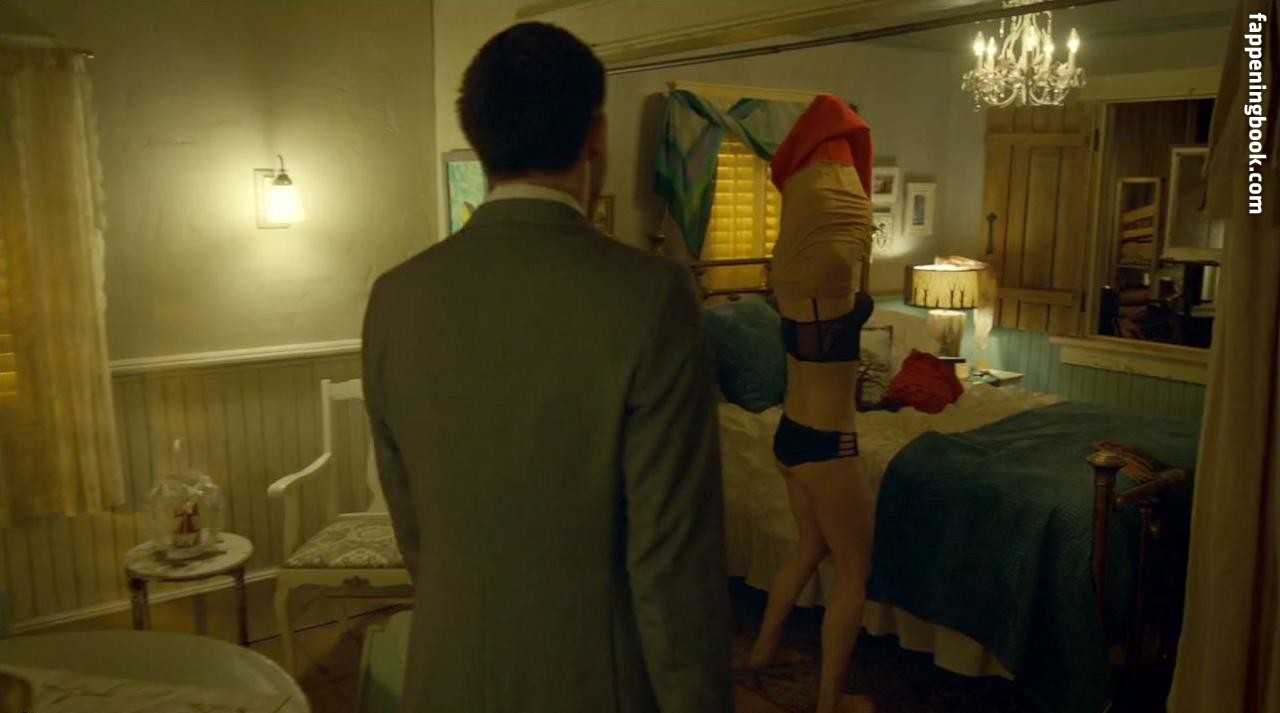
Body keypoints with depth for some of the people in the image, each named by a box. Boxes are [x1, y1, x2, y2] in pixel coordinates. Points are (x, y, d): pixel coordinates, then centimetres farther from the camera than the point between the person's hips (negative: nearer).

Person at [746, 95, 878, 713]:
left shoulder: (795, 280, 5)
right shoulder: (834, 284, -21)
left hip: (791, 433, 9)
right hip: (826, 443, -9)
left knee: (812, 546, 29)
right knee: (854, 570, 8)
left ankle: (764, 647, 45)